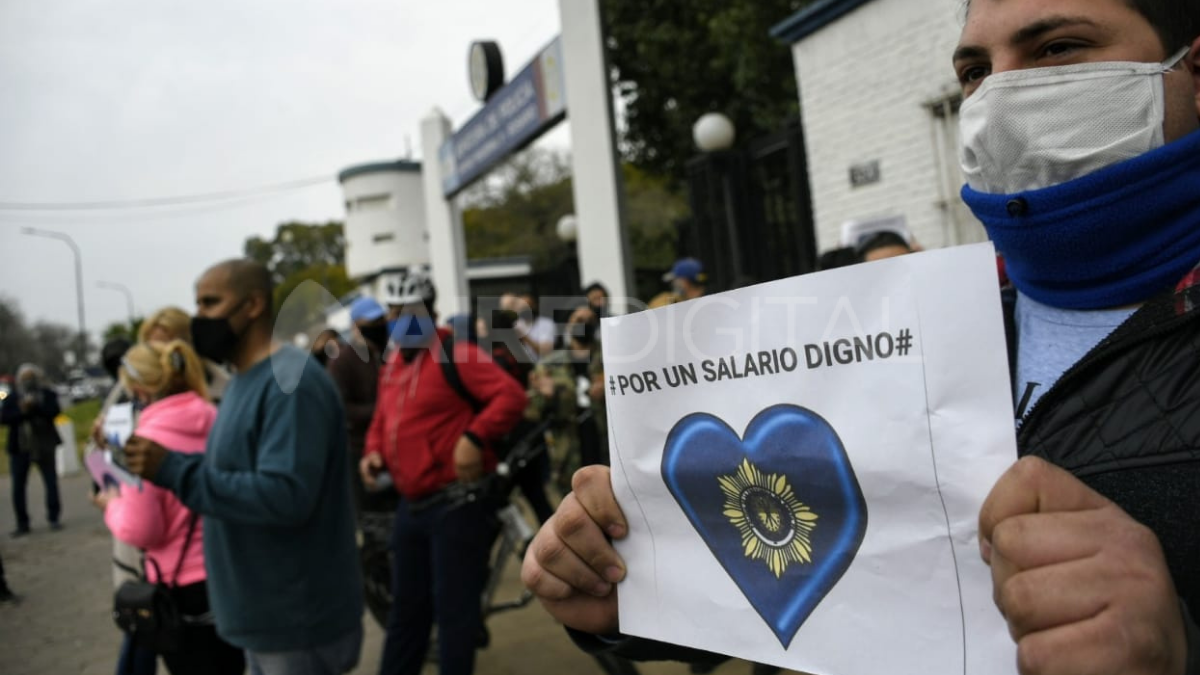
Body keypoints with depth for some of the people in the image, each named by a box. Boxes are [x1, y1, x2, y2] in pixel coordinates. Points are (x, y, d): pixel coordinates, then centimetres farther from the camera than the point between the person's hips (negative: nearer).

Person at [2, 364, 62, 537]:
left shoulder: (47, 394, 2)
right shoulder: (12, 399, 5)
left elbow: (54, 411, -14)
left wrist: (35, 406, -25)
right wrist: (22, 411, -21)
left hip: (44, 446, -1)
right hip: (19, 448, 1)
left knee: (51, 482, -2)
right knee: (18, 486, 0)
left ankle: (53, 518, 9)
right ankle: (22, 524, 8)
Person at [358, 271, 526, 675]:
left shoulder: (454, 354, -11)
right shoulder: (391, 365, 14)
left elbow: (511, 395, -18)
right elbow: (383, 420, 23)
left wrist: (474, 437, -28)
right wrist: (375, 451, 4)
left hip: (456, 502, -8)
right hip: (411, 504, 8)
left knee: (452, 607, 0)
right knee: (407, 606, 20)